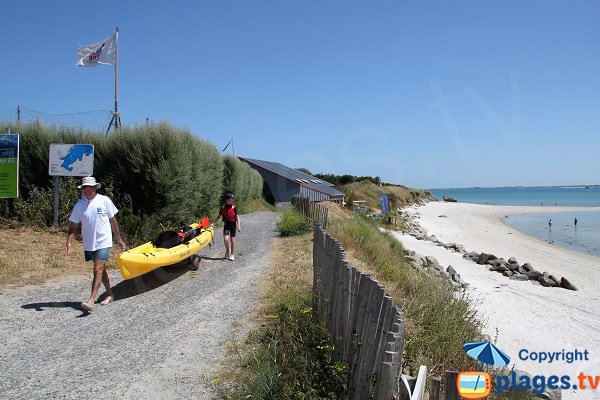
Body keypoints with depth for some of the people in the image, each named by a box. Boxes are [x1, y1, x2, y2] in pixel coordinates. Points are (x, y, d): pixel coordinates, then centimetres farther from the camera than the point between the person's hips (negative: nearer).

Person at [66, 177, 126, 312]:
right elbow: (73, 226, 2)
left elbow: (112, 221, 4)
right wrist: (69, 243, -11)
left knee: (98, 270, -14)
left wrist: (118, 239, 9)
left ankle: (91, 300, -16)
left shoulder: (104, 201, -6)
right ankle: (109, 294, 32)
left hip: (103, 242, -4)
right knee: (101, 270, 17)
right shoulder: (79, 205, 0)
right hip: (89, 244, 4)